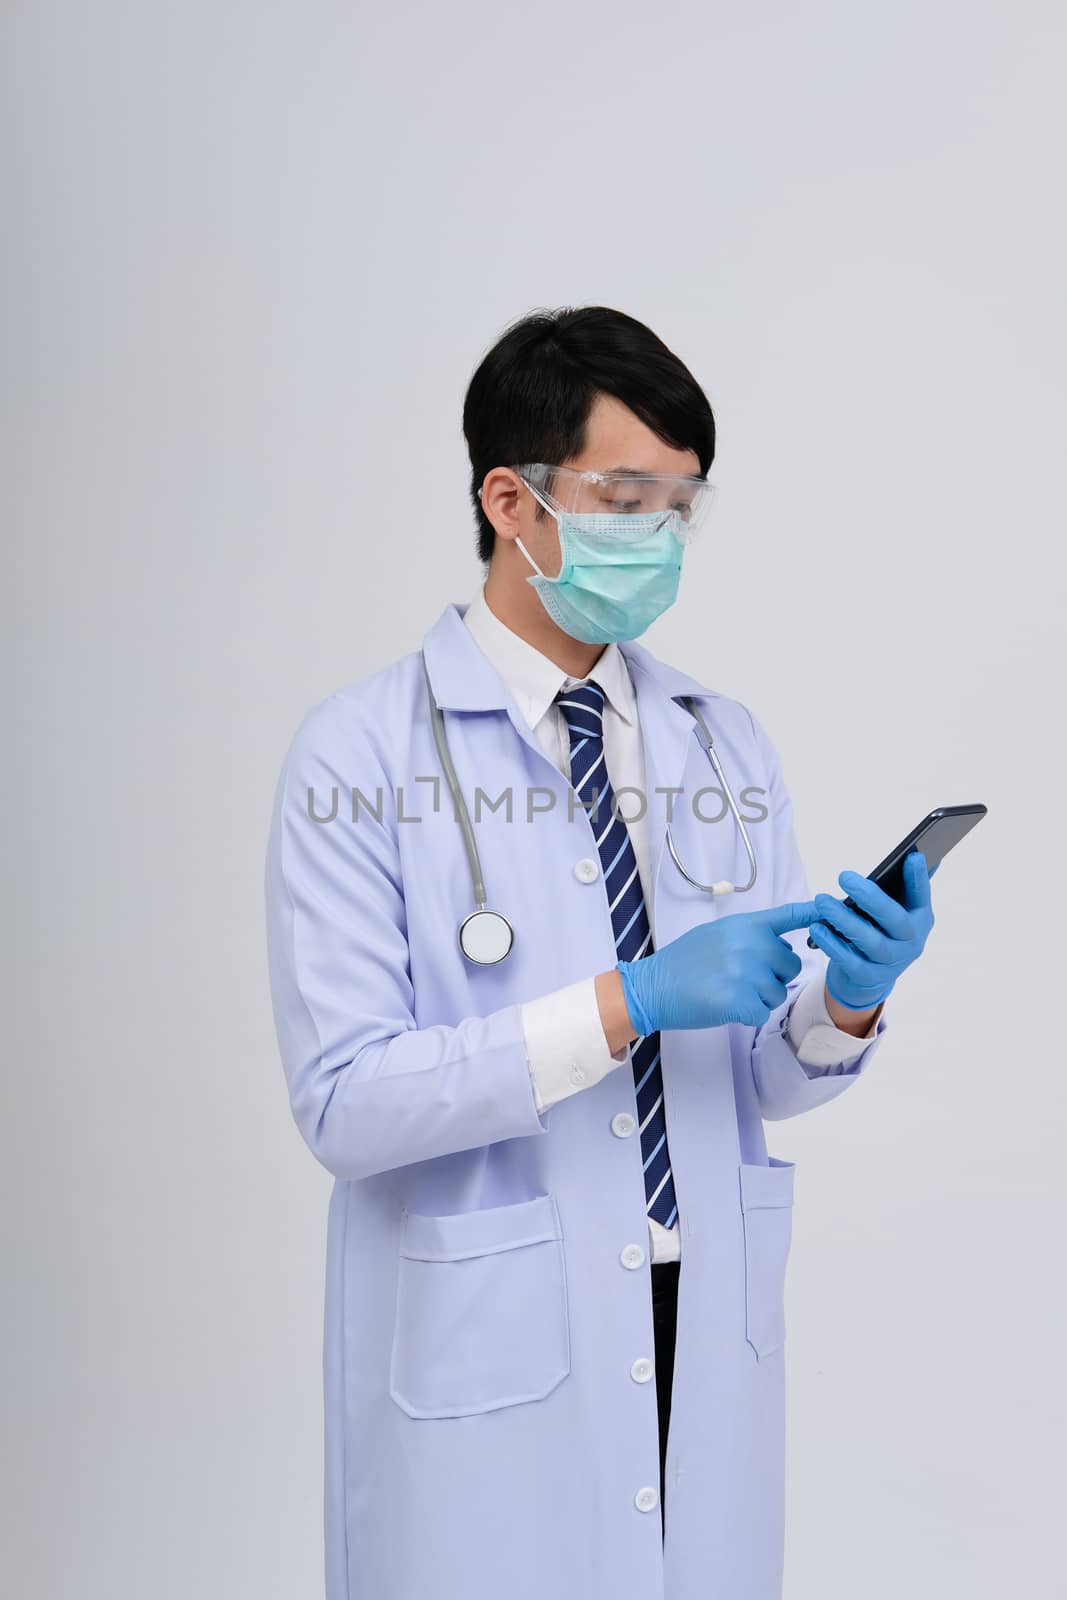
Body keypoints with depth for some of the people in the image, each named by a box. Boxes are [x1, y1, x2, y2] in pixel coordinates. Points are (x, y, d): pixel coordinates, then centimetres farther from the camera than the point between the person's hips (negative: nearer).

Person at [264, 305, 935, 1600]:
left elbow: (761, 1072, 7)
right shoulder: (359, 755, -10)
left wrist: (845, 1004, -15)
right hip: (486, 1357, -4)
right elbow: (345, 1102, -16)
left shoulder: (724, 742, 6)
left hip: (709, 1340, 5)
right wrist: (630, 1003, -24)